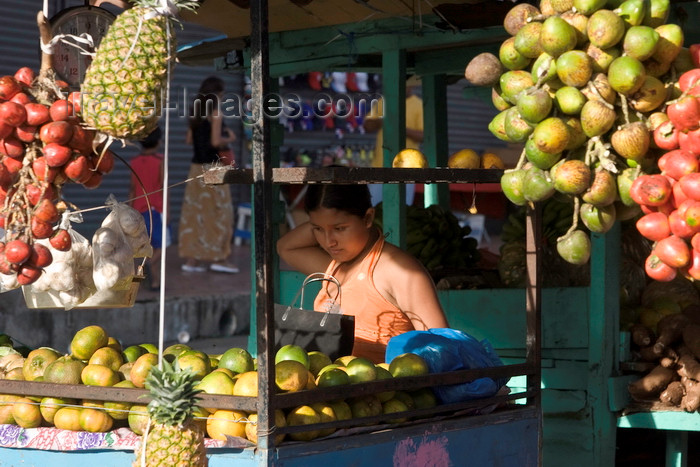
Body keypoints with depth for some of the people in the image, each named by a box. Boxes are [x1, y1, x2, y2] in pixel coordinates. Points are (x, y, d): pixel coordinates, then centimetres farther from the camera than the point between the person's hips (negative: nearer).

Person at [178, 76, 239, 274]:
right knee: (219, 212, 0)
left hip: (197, 167, 7)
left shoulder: (196, 112, 11)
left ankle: (191, 258, 7)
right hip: (212, 167, -7)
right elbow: (216, 142, -19)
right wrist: (229, 138, 0)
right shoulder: (215, 113, -11)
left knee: (194, 212, 7)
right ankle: (218, 257, 1)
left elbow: (189, 139, 15)